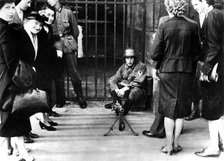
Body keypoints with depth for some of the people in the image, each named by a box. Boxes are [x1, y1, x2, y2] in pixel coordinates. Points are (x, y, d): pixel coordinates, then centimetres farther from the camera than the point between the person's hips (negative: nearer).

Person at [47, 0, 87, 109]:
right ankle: (61, 99, 16)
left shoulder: (67, 12, 2)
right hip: (55, 46, 1)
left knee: (74, 73, -1)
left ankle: (80, 97, 11)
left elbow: (75, 30, 7)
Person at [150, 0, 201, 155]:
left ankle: (169, 145, 13)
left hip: (168, 71, -1)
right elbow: (197, 52, 1)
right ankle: (176, 144, 19)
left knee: (169, 110, 9)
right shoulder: (192, 26, -5)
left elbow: (154, 54, -11)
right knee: (182, 109, 13)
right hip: (187, 71, 2)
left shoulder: (164, 27, -11)